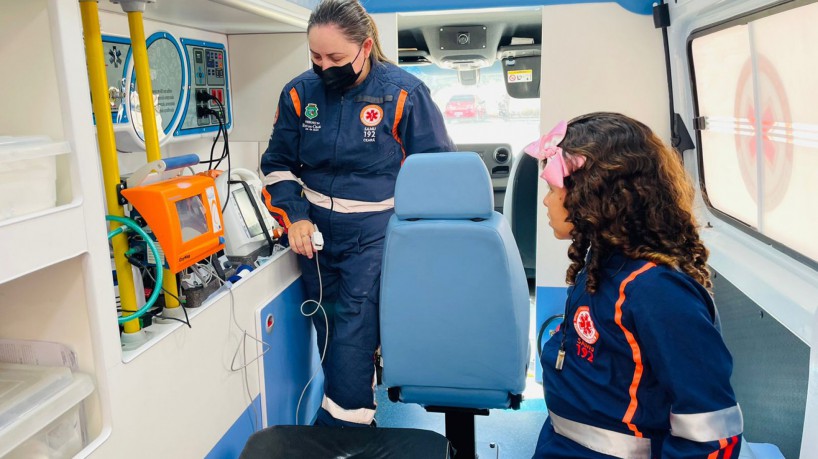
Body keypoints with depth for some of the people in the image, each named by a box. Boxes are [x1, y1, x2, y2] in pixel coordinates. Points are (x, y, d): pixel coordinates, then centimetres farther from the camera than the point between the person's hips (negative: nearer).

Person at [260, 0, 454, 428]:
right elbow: (278, 163, 10)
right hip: (315, 230, 5)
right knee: (327, 328, 13)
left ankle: (342, 428, 6)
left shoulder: (403, 92, -11)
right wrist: (295, 217, -5)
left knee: (353, 329, -9)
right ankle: (345, 411, 31)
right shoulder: (300, 91, 0)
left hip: (373, 232, -4)